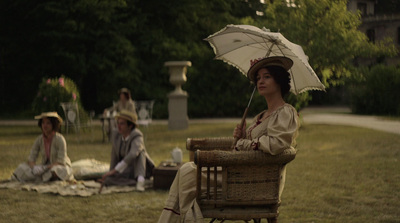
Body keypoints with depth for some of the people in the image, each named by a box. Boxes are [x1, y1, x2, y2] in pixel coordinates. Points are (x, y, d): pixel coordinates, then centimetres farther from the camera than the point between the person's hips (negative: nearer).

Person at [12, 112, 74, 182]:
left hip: (62, 167, -4)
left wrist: (44, 168, -28)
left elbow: (61, 162, -22)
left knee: (55, 170, -39)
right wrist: (34, 168, -27)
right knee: (23, 167, -14)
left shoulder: (60, 139, -19)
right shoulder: (39, 139, -4)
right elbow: (31, 158, -5)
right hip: (46, 167, 4)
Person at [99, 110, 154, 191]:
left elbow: (132, 155, -44)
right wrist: (111, 175, 9)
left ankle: (140, 179, -46)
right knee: (108, 180, -27)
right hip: (128, 170, 4)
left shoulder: (137, 136, -27)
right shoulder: (116, 135, -9)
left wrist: (113, 171, -48)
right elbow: (114, 155, 4)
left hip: (142, 168, -4)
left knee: (139, 151, -35)